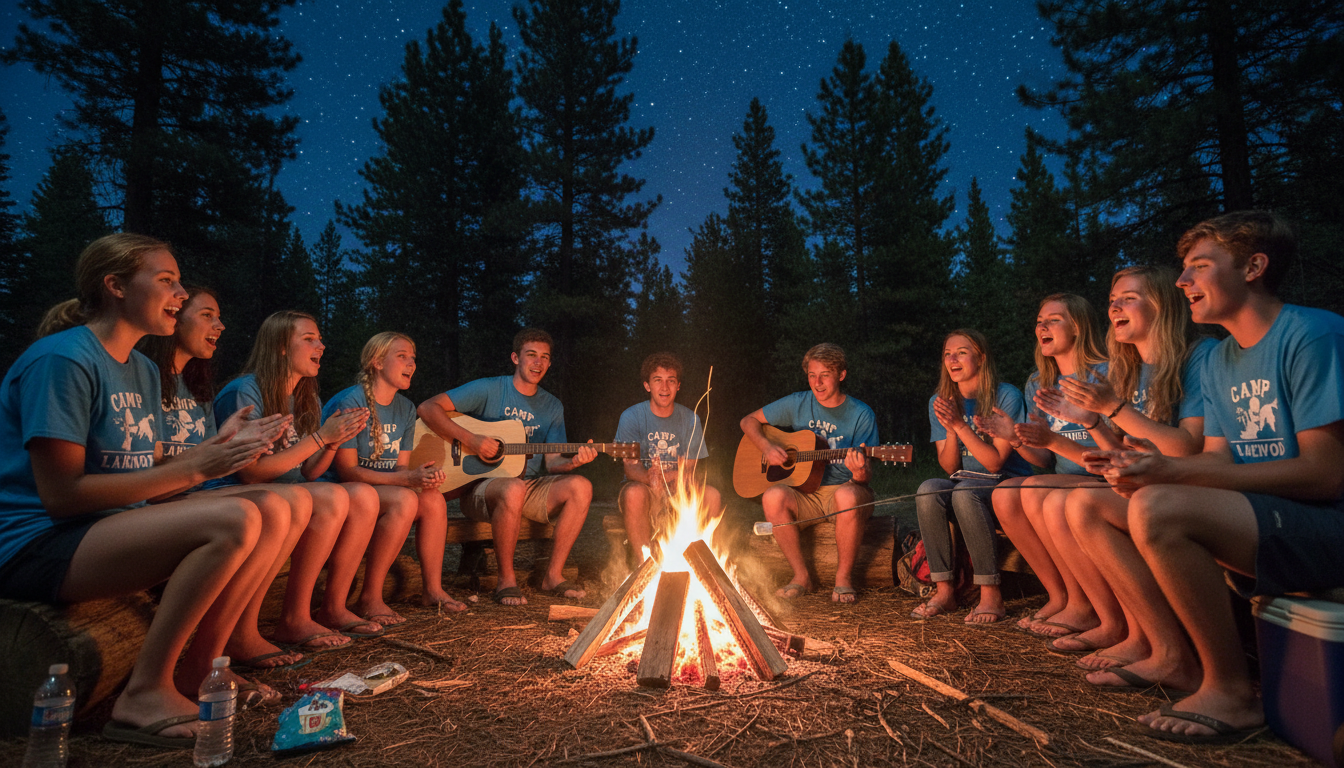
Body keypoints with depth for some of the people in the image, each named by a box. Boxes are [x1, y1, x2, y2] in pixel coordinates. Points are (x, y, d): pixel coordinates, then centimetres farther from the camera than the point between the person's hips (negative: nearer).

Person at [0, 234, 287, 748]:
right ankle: (144, 693, -16)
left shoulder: (143, 371, 13)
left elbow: (135, 474, 9)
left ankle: (197, 669, -2)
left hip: (110, 529, 9)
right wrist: (194, 469, -22)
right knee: (234, 520, -29)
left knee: (271, 516, -7)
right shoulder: (62, 358, -15)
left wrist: (218, 446, -5)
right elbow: (61, 494, -20)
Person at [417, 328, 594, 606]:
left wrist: (573, 461, -17)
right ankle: (506, 580, -20)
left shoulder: (552, 407, 12)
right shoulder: (489, 390, -2)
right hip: (480, 486, -5)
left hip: (530, 486, 5)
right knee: (514, 488, -40)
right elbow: (428, 407, -10)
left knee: (580, 486, -22)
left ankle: (554, 575, -13)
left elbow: (551, 462, 7)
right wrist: (470, 440, -21)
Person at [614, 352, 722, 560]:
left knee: (712, 495, -27)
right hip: (642, 485, -2)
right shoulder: (631, 417, -3)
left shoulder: (690, 419, 3)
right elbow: (631, 468, -11)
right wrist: (649, 478, -36)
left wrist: (663, 476, -25)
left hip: (678, 491, 2)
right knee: (635, 493, -36)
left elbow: (689, 471, -2)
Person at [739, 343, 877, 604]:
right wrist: (767, 447, -8)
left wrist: (860, 474, -31)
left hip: (843, 490, -2)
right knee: (773, 496, -31)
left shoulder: (861, 415, -3)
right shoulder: (798, 404, 5)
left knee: (848, 495, -38)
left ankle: (844, 577, -16)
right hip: (805, 495, 2)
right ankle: (801, 575, -13)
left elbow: (866, 474, -6)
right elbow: (748, 421, 11)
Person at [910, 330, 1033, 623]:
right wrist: (950, 430, -17)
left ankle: (991, 594, -24)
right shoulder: (940, 401, 5)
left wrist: (960, 425, -22)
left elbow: (995, 462, -14)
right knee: (928, 489, -28)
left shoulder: (1006, 396, -9)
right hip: (965, 483, 4)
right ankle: (944, 590, -21)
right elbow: (949, 468, 0)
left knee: (964, 493, -35)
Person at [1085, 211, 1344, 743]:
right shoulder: (1217, 361, 12)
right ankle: (1178, 657, 9)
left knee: (1156, 508, -31)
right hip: (1261, 520, 9)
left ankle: (1232, 691, -13)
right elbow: (1218, 461, 9)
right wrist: (1150, 467, -13)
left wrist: (1173, 473, -25)